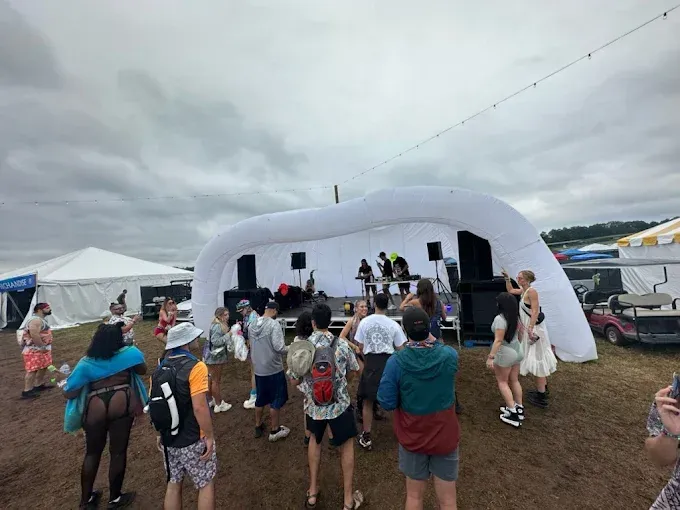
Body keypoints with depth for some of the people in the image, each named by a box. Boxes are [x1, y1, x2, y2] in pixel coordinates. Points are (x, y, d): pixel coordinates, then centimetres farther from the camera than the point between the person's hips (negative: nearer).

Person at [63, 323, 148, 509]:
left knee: (92, 453, 23)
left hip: (95, 410, 3)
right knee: (118, 452, 12)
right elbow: (143, 370, 11)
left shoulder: (86, 363, 3)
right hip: (121, 406, -2)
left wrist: (65, 385, 28)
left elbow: (69, 394, 4)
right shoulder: (129, 353, -4)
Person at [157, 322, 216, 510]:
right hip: (193, 440, -7)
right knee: (206, 484, 13)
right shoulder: (195, 367, -24)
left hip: (169, 438, 7)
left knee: (173, 484, 23)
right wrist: (209, 436, -14)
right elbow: (199, 407, -26)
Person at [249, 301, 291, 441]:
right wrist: (289, 349, -6)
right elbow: (279, 348, -25)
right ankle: (275, 431, 23)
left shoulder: (252, 325, 1)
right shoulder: (274, 324, -20)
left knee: (260, 398, 23)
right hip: (274, 369, -6)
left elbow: (252, 346, 13)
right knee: (276, 400, 11)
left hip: (258, 369, 7)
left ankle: (258, 426, 38)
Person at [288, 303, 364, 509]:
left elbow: (295, 380, -5)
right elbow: (353, 372, 0)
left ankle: (312, 492, 39)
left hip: (313, 405, 2)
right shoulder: (342, 344, -15)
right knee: (346, 445, 21)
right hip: (339, 404, -1)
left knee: (315, 440, 30)